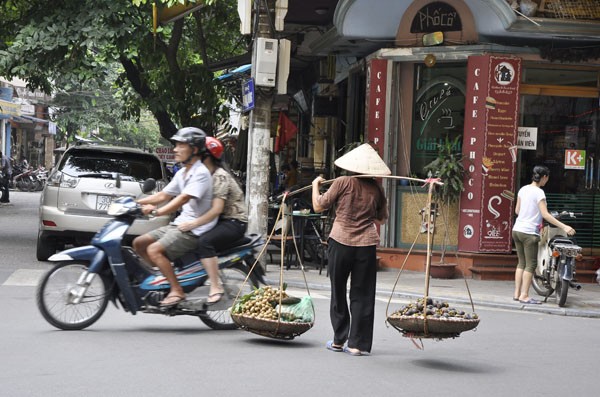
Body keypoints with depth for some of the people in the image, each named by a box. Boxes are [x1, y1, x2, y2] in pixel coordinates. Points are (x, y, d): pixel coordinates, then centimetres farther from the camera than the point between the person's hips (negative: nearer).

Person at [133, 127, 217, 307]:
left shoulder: (200, 173, -15)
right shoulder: (181, 173, 14)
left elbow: (183, 198, -27)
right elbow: (163, 195, 19)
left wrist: (156, 211, -35)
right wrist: (135, 202, 9)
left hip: (195, 229, -10)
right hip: (180, 224, 10)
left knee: (154, 250, -25)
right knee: (139, 243, 6)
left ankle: (177, 290, -18)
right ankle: (165, 274, 13)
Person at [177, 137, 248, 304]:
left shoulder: (220, 177, -16)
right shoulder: (208, 175, 15)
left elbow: (217, 209, -27)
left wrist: (193, 223, -33)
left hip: (234, 222, -10)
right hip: (221, 220, 10)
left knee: (204, 241, -33)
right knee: (183, 236, 3)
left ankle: (216, 288, -32)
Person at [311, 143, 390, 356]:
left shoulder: (342, 183, -4)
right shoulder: (376, 189, 4)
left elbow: (318, 206, 2)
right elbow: (382, 218, 15)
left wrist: (315, 185, 18)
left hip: (340, 243, -1)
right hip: (367, 245, 2)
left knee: (338, 292, 12)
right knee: (362, 295, 6)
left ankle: (339, 340, 17)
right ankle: (357, 344, 4)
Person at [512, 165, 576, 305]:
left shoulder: (523, 189, 8)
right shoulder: (539, 192, -13)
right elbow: (545, 215, -19)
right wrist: (564, 227, -21)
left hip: (517, 230, 8)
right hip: (530, 232, -8)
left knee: (521, 263, 14)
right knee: (531, 265, -2)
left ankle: (517, 293, 14)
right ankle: (524, 296, -3)